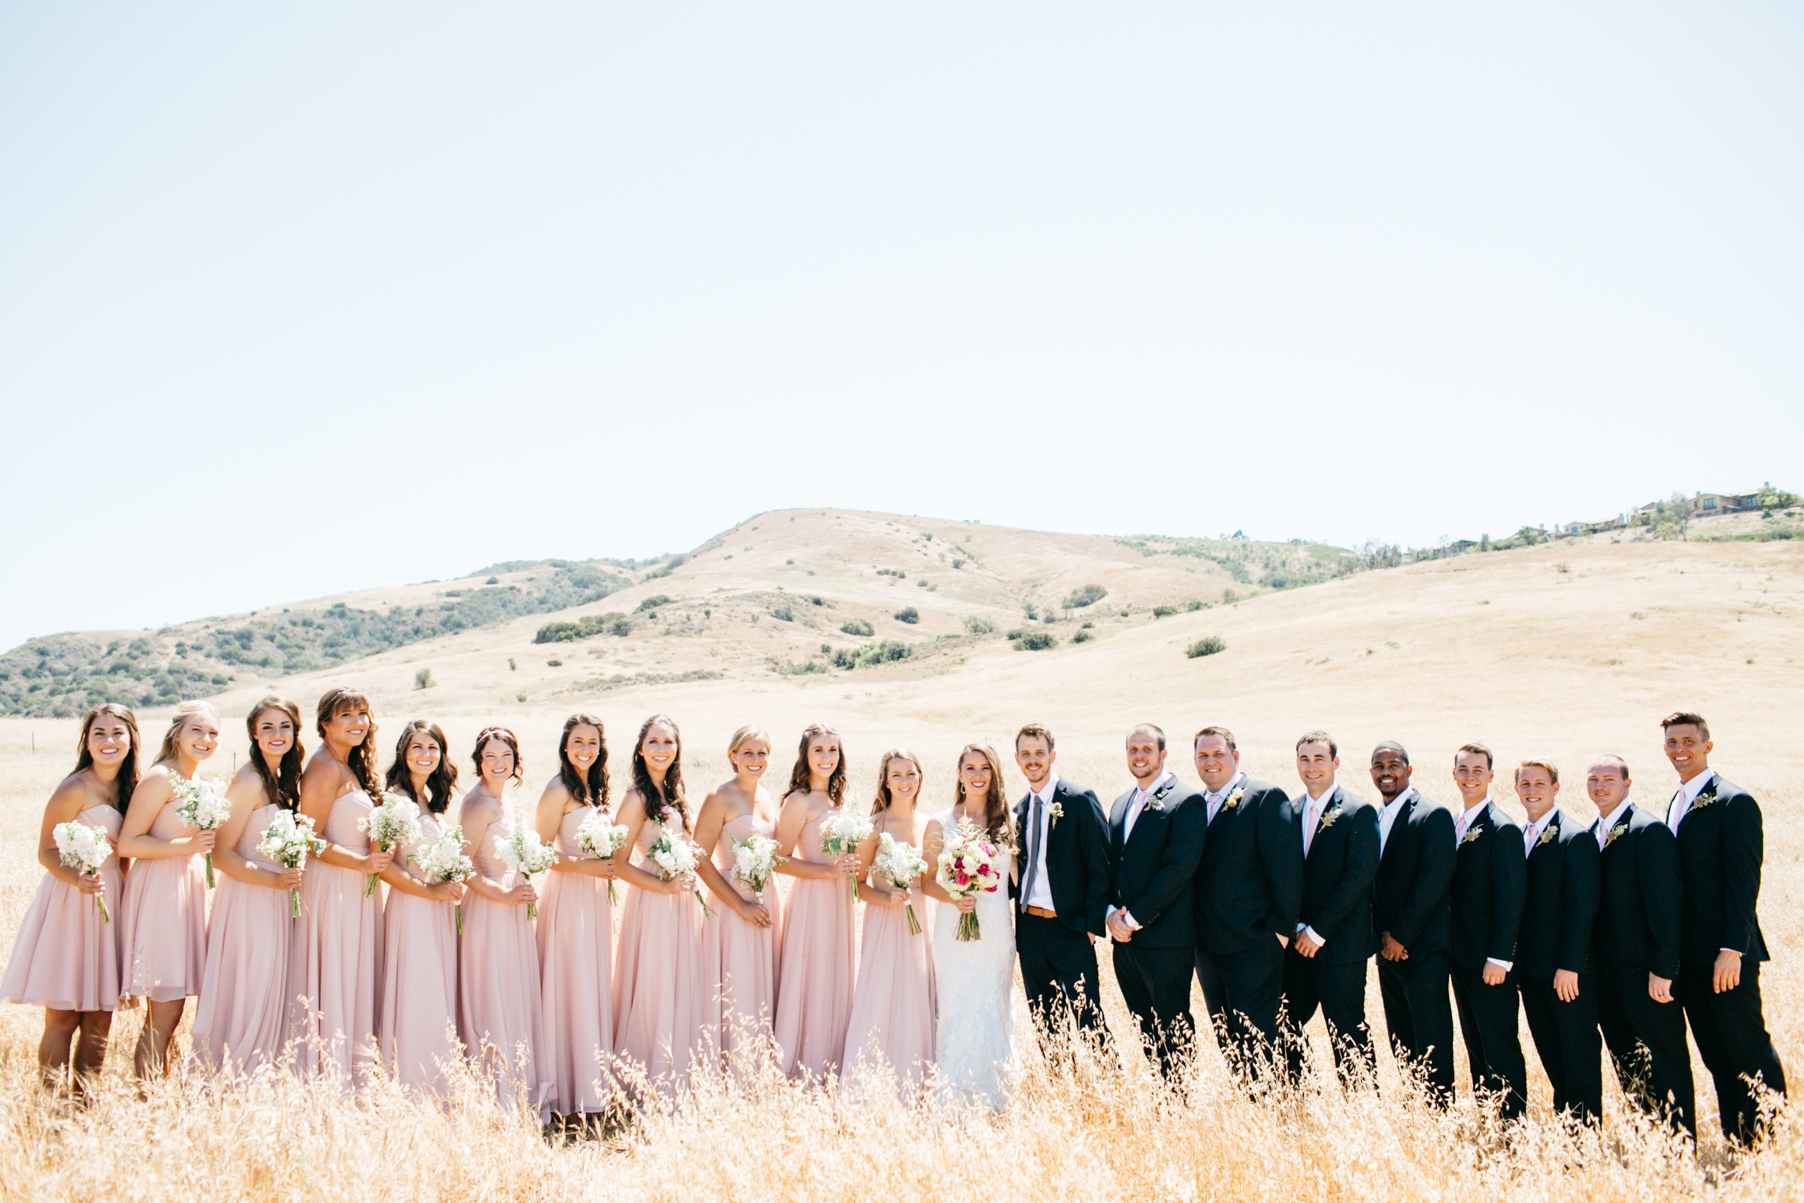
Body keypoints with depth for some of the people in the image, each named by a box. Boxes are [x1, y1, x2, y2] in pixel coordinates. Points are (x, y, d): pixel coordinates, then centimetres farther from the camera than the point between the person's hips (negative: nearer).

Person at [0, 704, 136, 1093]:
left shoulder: (128, 788, 9)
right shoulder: (74, 789, -12)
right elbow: (46, 851, -10)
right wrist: (77, 878, -27)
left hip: (109, 901, 7)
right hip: (69, 901, -7)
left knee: (101, 1016, 8)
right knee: (63, 1015, -5)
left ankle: (85, 1096, 17)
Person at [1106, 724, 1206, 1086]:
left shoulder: (1186, 801, -8)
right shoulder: (1121, 804, 16)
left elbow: (1179, 868, -16)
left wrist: (1136, 916, -16)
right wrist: (1112, 914, -1)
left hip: (1165, 938, -7)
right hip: (1124, 938, 7)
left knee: (1172, 1034, -1)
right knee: (1145, 1031, 12)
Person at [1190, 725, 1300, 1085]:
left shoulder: (1266, 798, -5)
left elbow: (1286, 867, -9)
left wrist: (1281, 929, -12)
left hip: (1253, 944, -6)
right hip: (1208, 946, 6)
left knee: (1254, 1042, -5)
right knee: (1226, 1041, 12)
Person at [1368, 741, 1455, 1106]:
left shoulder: (1433, 816, -8)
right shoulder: (1373, 818, 13)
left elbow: (1433, 881, -14)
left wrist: (1400, 935, -13)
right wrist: (1383, 934, 0)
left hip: (1423, 948, -7)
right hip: (1388, 948, 7)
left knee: (1431, 1045, -5)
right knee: (1401, 1044, 10)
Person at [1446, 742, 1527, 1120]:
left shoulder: (1503, 829, -12)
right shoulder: (1454, 825, 12)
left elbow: (1510, 898, -16)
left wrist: (1499, 957, -19)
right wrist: (1451, 947, 11)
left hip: (1490, 961, -8)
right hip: (1461, 956, 8)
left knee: (1500, 1044, -3)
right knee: (1474, 1043, 13)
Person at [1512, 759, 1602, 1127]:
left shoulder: (1576, 837, -11)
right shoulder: (1518, 837, 12)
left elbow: (1583, 907, -15)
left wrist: (1569, 966, -19)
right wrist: (1515, 961, 9)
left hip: (1568, 972, -7)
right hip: (1532, 970, 7)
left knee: (1580, 1052, 2)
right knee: (1550, 1052, 13)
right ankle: (1562, 1120, 23)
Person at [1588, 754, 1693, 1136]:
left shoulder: (1650, 830, -12)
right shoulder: (1591, 835, 13)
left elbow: (1666, 904, -16)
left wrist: (1662, 970, -19)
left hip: (1644, 972, -8)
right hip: (1607, 973, 8)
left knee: (1667, 1060, 0)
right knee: (1625, 1062, 14)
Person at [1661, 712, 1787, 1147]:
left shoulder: (1735, 802, -10)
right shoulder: (1677, 804, 14)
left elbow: (1744, 882, -15)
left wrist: (1732, 949, -20)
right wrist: (1672, 950, 12)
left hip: (1726, 954, -8)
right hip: (1690, 955, 8)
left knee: (1749, 1049, -1)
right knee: (1716, 1055, 12)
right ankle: (1737, 1143, 19)